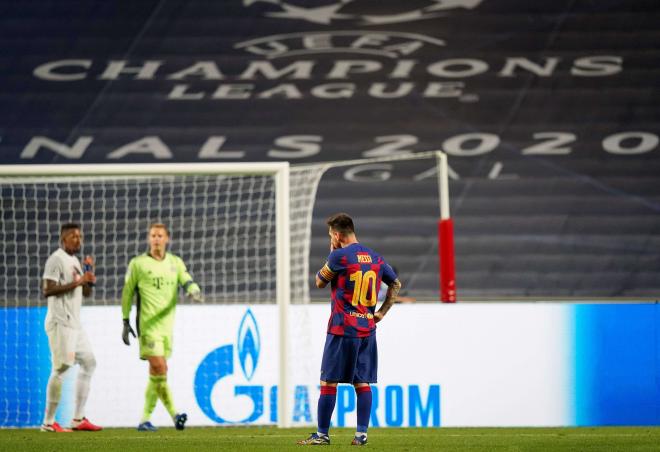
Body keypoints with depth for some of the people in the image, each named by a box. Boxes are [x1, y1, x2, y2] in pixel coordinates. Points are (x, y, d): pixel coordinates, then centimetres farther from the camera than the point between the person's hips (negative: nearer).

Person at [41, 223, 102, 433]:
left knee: (88, 363, 9)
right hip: (60, 323, -10)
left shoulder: (75, 261, 18)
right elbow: (47, 290, -19)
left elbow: (86, 293, 21)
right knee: (61, 368, -11)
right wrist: (77, 282, -20)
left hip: (74, 324, 10)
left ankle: (78, 419, 12)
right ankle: (48, 422, -7)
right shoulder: (56, 260, -10)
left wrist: (90, 272, 5)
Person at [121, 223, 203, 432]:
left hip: (167, 323, 5)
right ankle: (174, 414, -15)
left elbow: (187, 281, -1)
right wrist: (125, 322, 3)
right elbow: (127, 293, 5)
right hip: (147, 325, -5)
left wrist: (194, 291, -25)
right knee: (159, 368, -16)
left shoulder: (175, 263, 12)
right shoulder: (138, 264, 0)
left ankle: (145, 419, 14)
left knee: (156, 374, 8)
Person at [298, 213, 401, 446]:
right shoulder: (375, 258, 10)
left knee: (328, 382, 0)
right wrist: (381, 313, 20)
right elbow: (396, 284, 22)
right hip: (367, 329, 6)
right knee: (362, 383, 7)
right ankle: (361, 434, 3)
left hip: (342, 329, -6)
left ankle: (322, 434, 2)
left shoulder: (339, 256, -10)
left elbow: (320, 282, 4)